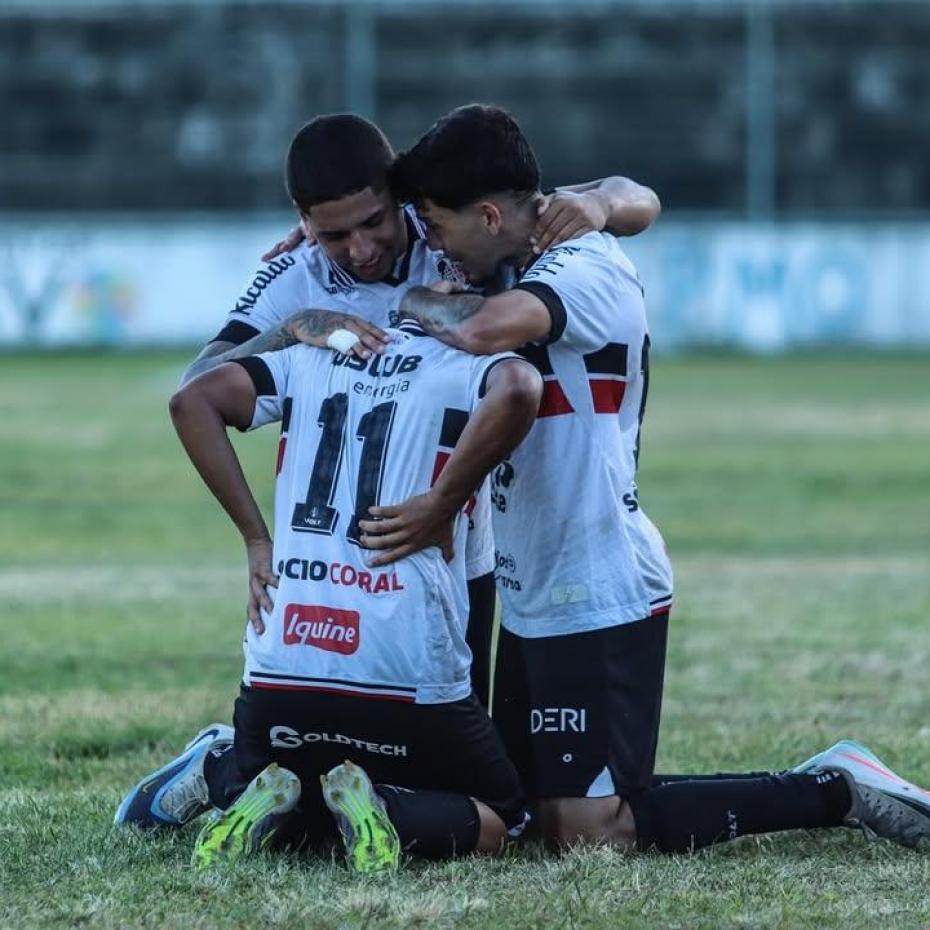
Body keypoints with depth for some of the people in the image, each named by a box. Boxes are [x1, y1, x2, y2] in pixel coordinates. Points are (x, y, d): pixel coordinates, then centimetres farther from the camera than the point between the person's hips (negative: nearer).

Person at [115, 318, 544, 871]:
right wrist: (441, 505, -10)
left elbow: (194, 400, 4)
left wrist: (256, 538, 6)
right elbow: (517, 390, -22)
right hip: (409, 681, -4)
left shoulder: (309, 360, 15)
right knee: (497, 824, 15)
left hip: (278, 677, 5)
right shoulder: (471, 367, 3)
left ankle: (224, 775, -2)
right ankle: (370, 804, -12)